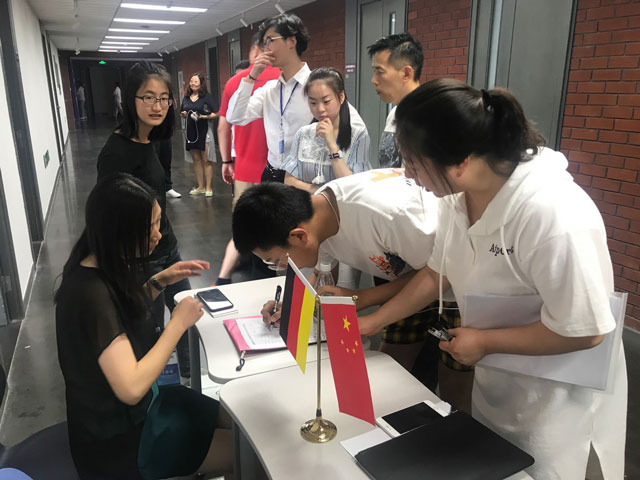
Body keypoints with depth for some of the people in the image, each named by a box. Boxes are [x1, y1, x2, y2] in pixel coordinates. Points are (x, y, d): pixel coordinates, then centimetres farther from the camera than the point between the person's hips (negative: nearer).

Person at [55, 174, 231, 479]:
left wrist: (161, 281, 2)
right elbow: (131, 388, -33)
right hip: (118, 441, -8)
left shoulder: (99, 268, -4)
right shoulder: (90, 293, -31)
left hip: (136, 408, 9)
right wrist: (178, 323, -23)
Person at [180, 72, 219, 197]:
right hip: (191, 131, 6)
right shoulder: (186, 98, 12)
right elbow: (182, 113, 24)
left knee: (206, 160, -3)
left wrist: (203, 116, -18)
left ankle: (209, 188, 3)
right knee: (196, 159, 10)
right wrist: (184, 114, 2)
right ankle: (200, 186, 19)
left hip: (204, 131, -6)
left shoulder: (206, 97, -5)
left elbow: (217, 113, -9)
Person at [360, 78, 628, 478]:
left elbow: (585, 330, -28)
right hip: (496, 382, 7)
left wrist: (484, 342, -19)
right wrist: (374, 322, 4)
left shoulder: (552, 212, -35)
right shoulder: (459, 195, -11)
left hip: (558, 397, -7)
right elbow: (437, 272, 3)